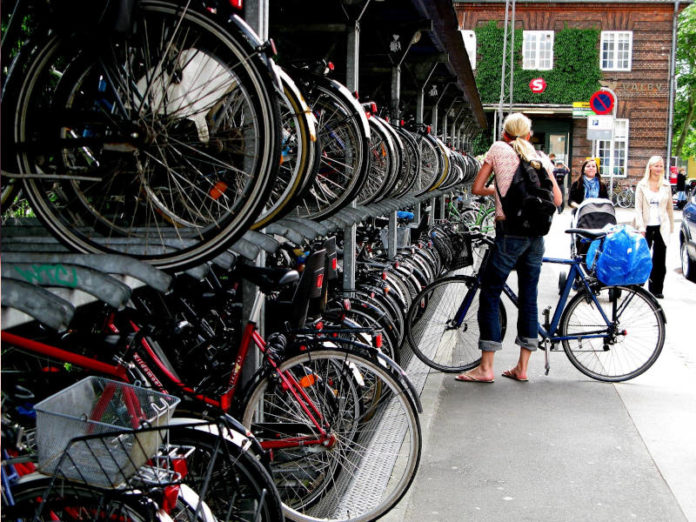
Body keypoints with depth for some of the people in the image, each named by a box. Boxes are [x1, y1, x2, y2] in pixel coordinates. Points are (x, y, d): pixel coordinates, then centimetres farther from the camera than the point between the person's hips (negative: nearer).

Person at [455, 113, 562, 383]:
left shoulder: (498, 149, 4)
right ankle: (522, 367, 15)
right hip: (537, 234, 5)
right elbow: (557, 199, 8)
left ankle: (486, 367, 0)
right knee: (529, 297, 11)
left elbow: (477, 188, 5)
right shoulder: (541, 157, 12)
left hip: (510, 231, -4)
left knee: (490, 295, 1)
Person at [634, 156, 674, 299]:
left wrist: (671, 227, 9)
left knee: (659, 260, 3)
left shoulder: (666, 185, 9)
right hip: (647, 226, -2)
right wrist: (641, 227, -10)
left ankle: (656, 290, 10)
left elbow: (669, 208, 12)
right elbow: (638, 208, -2)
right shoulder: (642, 185, 2)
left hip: (661, 226, 2)